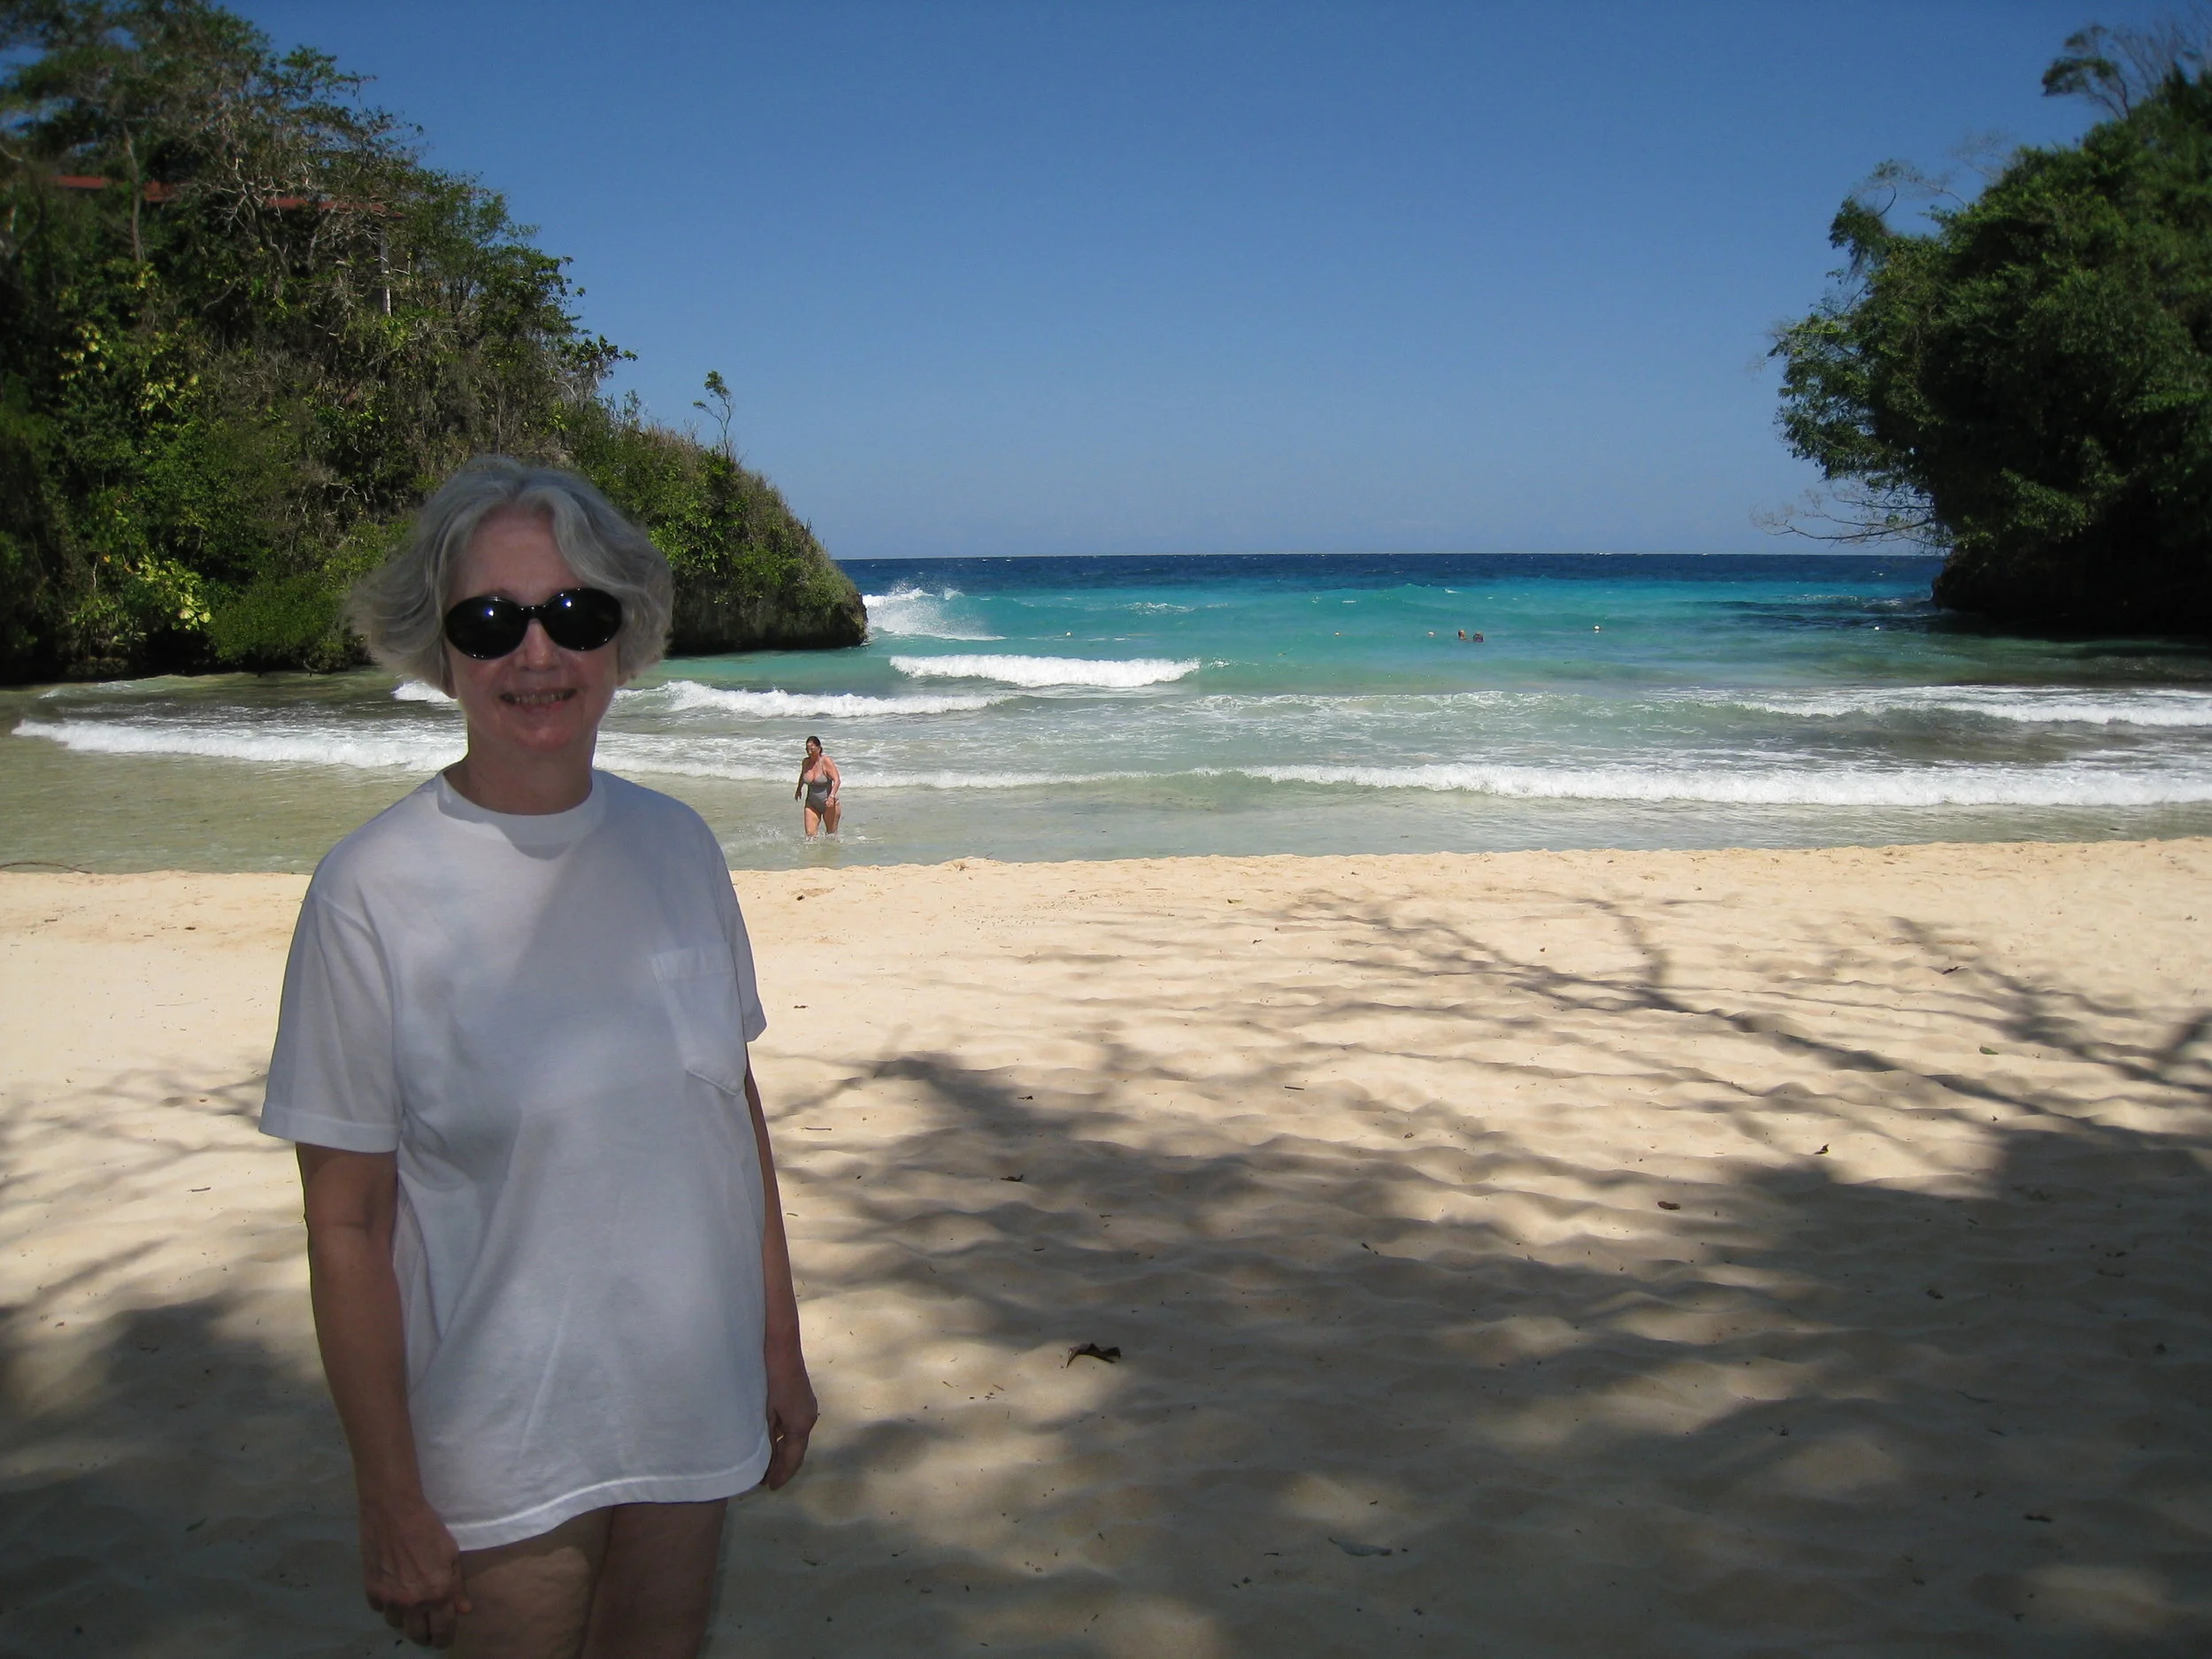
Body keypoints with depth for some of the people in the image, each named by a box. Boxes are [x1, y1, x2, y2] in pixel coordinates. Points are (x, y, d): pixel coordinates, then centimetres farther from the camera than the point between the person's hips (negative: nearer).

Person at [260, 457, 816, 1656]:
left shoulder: (675, 846, -2)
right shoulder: (373, 893, -16)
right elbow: (346, 1226, -12)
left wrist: (780, 1348, 9)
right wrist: (388, 1499, -9)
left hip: (692, 1419, 4)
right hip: (498, 1458, -4)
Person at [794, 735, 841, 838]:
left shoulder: (826, 761, -16)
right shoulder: (805, 762, 0)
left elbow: (837, 780, -24)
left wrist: (832, 796, -38)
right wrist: (799, 789, 36)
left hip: (829, 804, -4)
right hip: (812, 805, 4)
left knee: (832, 835, 7)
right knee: (810, 835, -9)